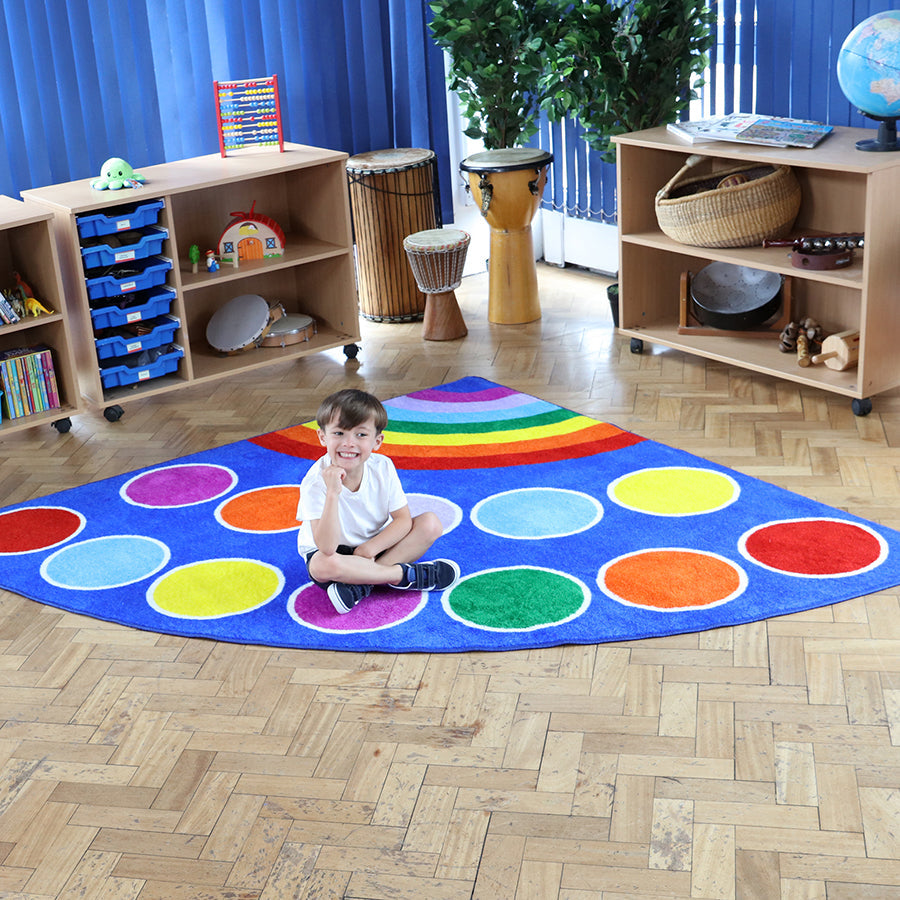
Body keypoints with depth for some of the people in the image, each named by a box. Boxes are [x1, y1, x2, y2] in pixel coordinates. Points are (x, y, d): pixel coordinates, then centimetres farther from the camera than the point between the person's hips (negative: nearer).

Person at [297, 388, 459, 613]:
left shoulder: (383, 467, -15)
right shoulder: (316, 481, -27)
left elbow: (403, 520, -9)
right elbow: (327, 549, -35)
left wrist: (369, 549, -22)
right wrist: (332, 494, -45)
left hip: (373, 547, 5)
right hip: (329, 551, -4)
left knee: (431, 523, -15)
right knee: (323, 566, -40)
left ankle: (360, 584, -23)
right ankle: (407, 574, -22)